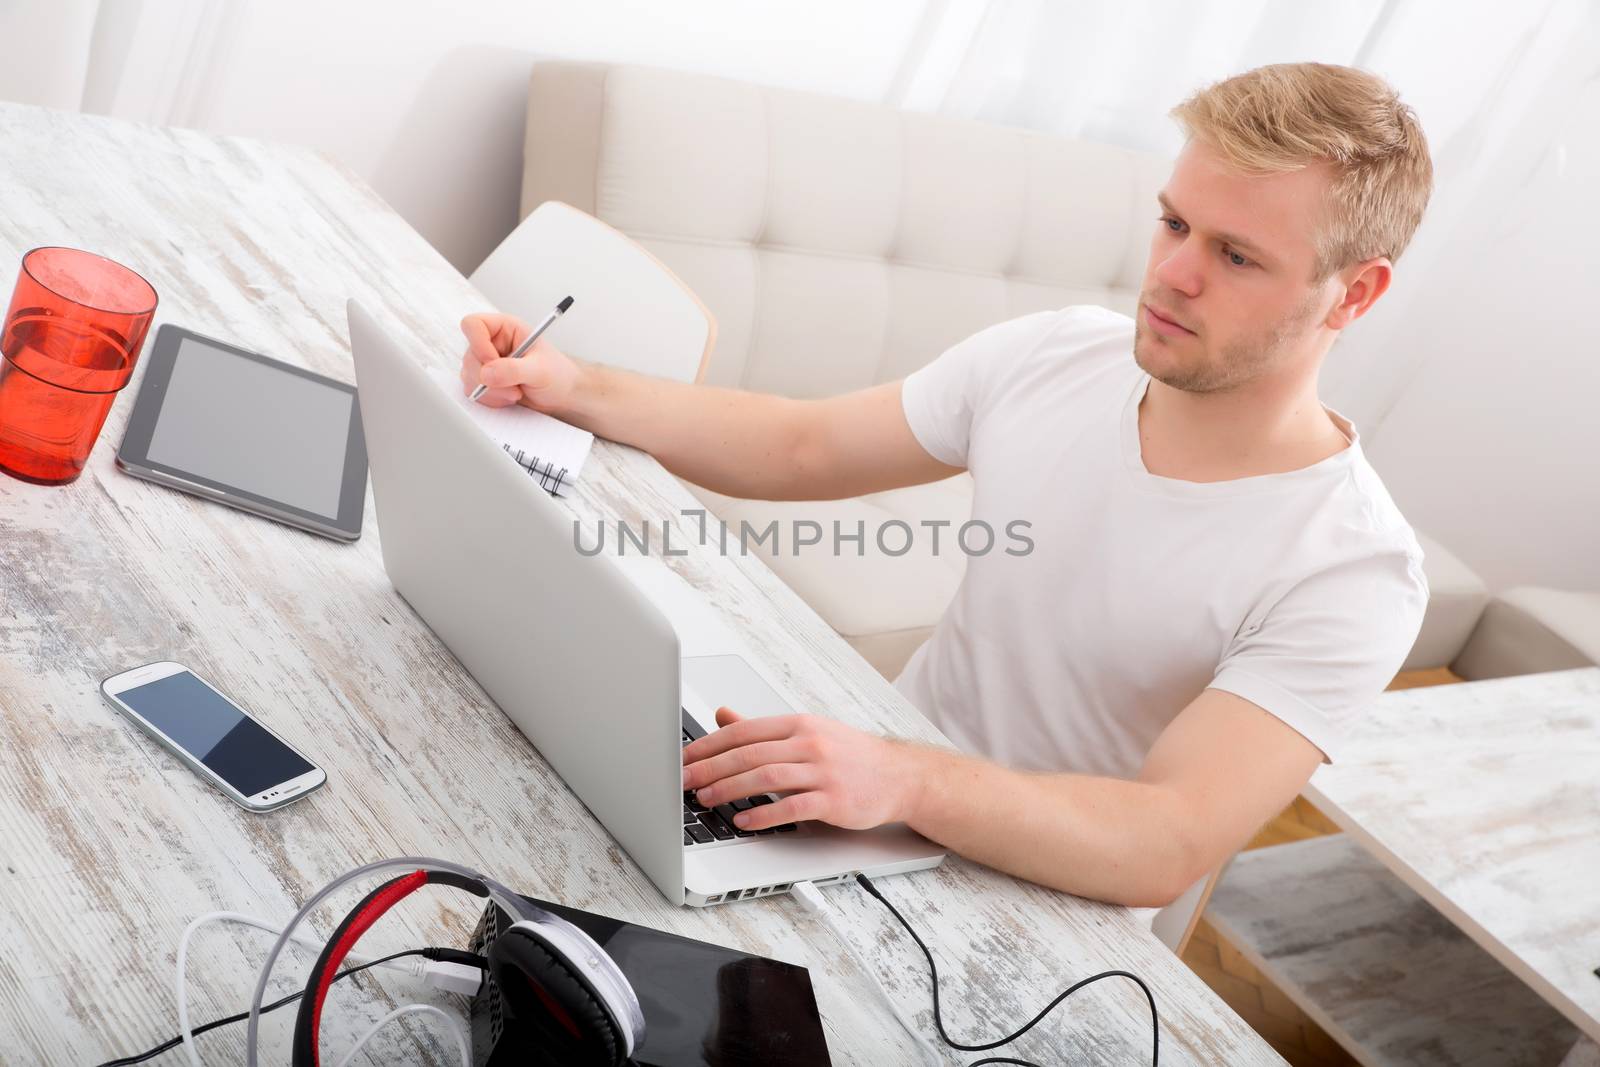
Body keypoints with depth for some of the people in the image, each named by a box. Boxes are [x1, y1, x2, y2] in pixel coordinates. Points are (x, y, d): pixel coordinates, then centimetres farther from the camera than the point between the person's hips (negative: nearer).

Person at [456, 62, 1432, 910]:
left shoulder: (1352, 574, -21)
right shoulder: (1051, 356, -5)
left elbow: (1170, 847, -30)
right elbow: (801, 448, 4)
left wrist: (902, 779, -46)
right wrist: (577, 388, -8)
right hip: (883, 793, 5)